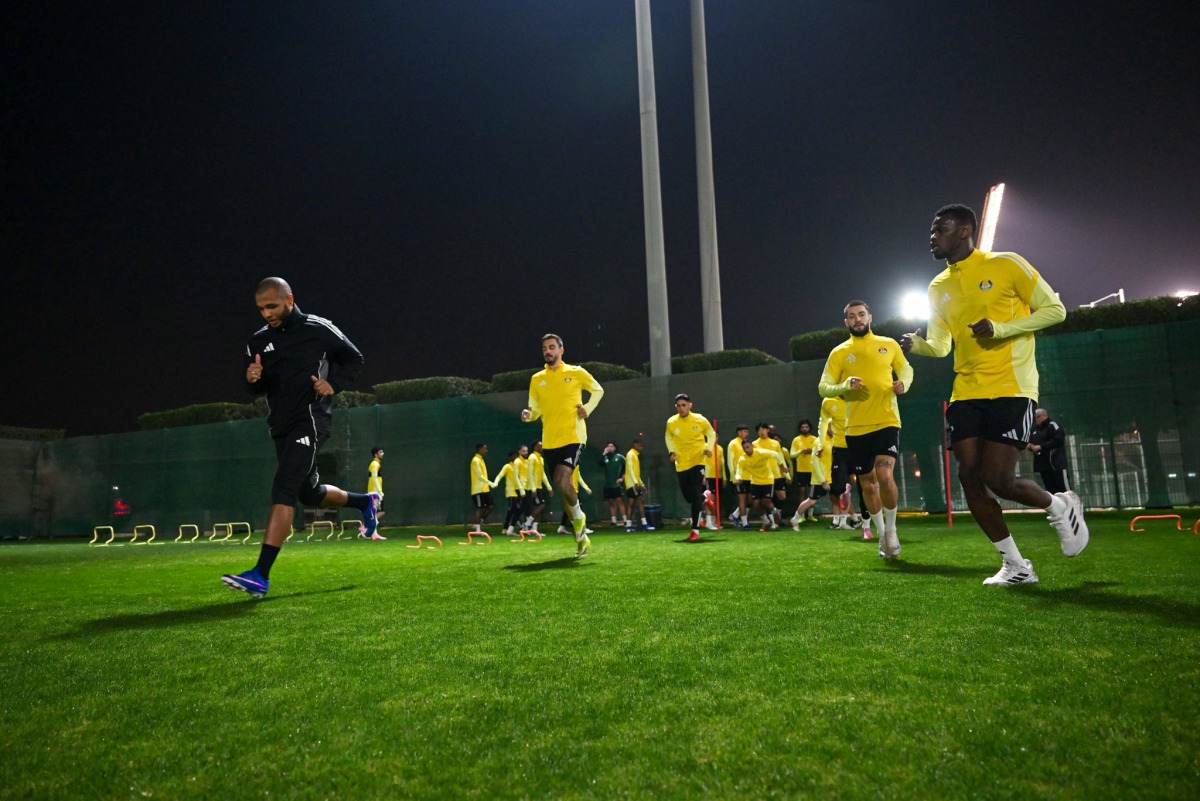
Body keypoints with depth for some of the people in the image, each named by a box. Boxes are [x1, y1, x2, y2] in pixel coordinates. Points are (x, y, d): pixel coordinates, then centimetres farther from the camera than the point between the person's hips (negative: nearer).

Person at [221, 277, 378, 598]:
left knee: (283, 490, -19)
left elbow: (353, 359, 6)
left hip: (309, 421, -7)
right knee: (309, 493, 18)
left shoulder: (318, 329, -5)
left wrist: (333, 383, -11)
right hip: (281, 426, 7)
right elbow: (256, 390, 16)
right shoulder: (258, 341, 9)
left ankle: (260, 576, -21)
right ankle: (365, 502, 46)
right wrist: (252, 379, -7)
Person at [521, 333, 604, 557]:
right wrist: (528, 415, -10)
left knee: (562, 481, -25)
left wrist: (587, 410, 0)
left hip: (573, 438, -4)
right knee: (563, 488, 8)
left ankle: (579, 516, 6)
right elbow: (535, 410, 13)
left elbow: (598, 390, 15)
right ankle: (581, 537, 23)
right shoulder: (537, 379, 9)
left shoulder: (576, 373, 2)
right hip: (550, 442, 4)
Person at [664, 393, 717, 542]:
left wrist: (709, 448, -10)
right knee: (688, 496, 10)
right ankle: (704, 498, 46)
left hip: (698, 462, -3)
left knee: (696, 495, -14)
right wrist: (671, 451, -4)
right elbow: (668, 437, 14)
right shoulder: (671, 422, -5)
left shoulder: (700, 420, -9)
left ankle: (695, 530, -9)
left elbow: (711, 434, 7)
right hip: (681, 464, 3)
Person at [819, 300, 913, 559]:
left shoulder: (889, 344, 7)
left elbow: (906, 369, 21)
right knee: (868, 484, 9)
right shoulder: (839, 353, 4)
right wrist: (845, 385, -19)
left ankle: (891, 529, 6)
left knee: (885, 476, -18)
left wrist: (903, 384, -2)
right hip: (856, 428, 1)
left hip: (886, 422, -1)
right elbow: (823, 387, 1)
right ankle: (882, 535, 29)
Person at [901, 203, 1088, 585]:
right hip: (966, 393, 6)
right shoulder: (938, 288, 13)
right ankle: (1015, 566, 15)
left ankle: (1061, 507, 22)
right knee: (970, 478, 0)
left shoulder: (1007, 264, -3)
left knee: (997, 479, -12)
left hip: (1010, 389, -6)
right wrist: (918, 344, -8)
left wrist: (1000, 328, -17)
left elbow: (1054, 309, -3)